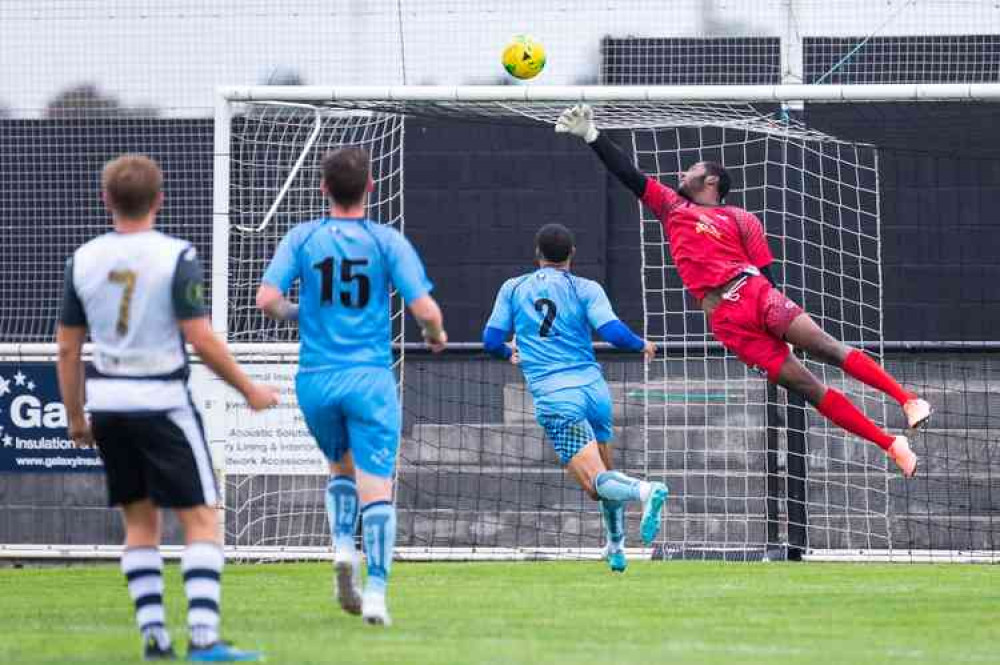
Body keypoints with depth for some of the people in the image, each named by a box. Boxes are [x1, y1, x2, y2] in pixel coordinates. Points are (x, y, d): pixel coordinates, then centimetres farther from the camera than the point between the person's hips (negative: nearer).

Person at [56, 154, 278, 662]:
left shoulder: (83, 260, 3)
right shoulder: (175, 256, -11)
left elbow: (66, 347, 6)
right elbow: (200, 338, -13)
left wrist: (75, 417, 17)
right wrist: (249, 391, -1)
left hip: (106, 404, 5)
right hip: (161, 403, -5)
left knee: (139, 521, 14)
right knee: (202, 519, -2)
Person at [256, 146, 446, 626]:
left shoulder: (301, 238, 1)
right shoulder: (388, 241, -3)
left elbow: (267, 299, -7)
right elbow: (425, 308, -9)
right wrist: (436, 334, 13)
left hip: (316, 379, 2)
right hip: (370, 377, -2)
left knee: (341, 465, 26)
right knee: (376, 487, -3)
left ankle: (343, 548, 3)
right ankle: (375, 592, -13)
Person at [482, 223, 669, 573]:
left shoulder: (513, 289, 10)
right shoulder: (586, 289, 5)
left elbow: (491, 340, 13)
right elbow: (613, 332, -6)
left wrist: (509, 354, 36)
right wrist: (643, 345, 14)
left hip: (554, 396, -2)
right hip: (594, 387, 2)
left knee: (596, 482, -14)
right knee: (605, 472, 23)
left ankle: (645, 491, -43)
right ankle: (616, 547, 26)